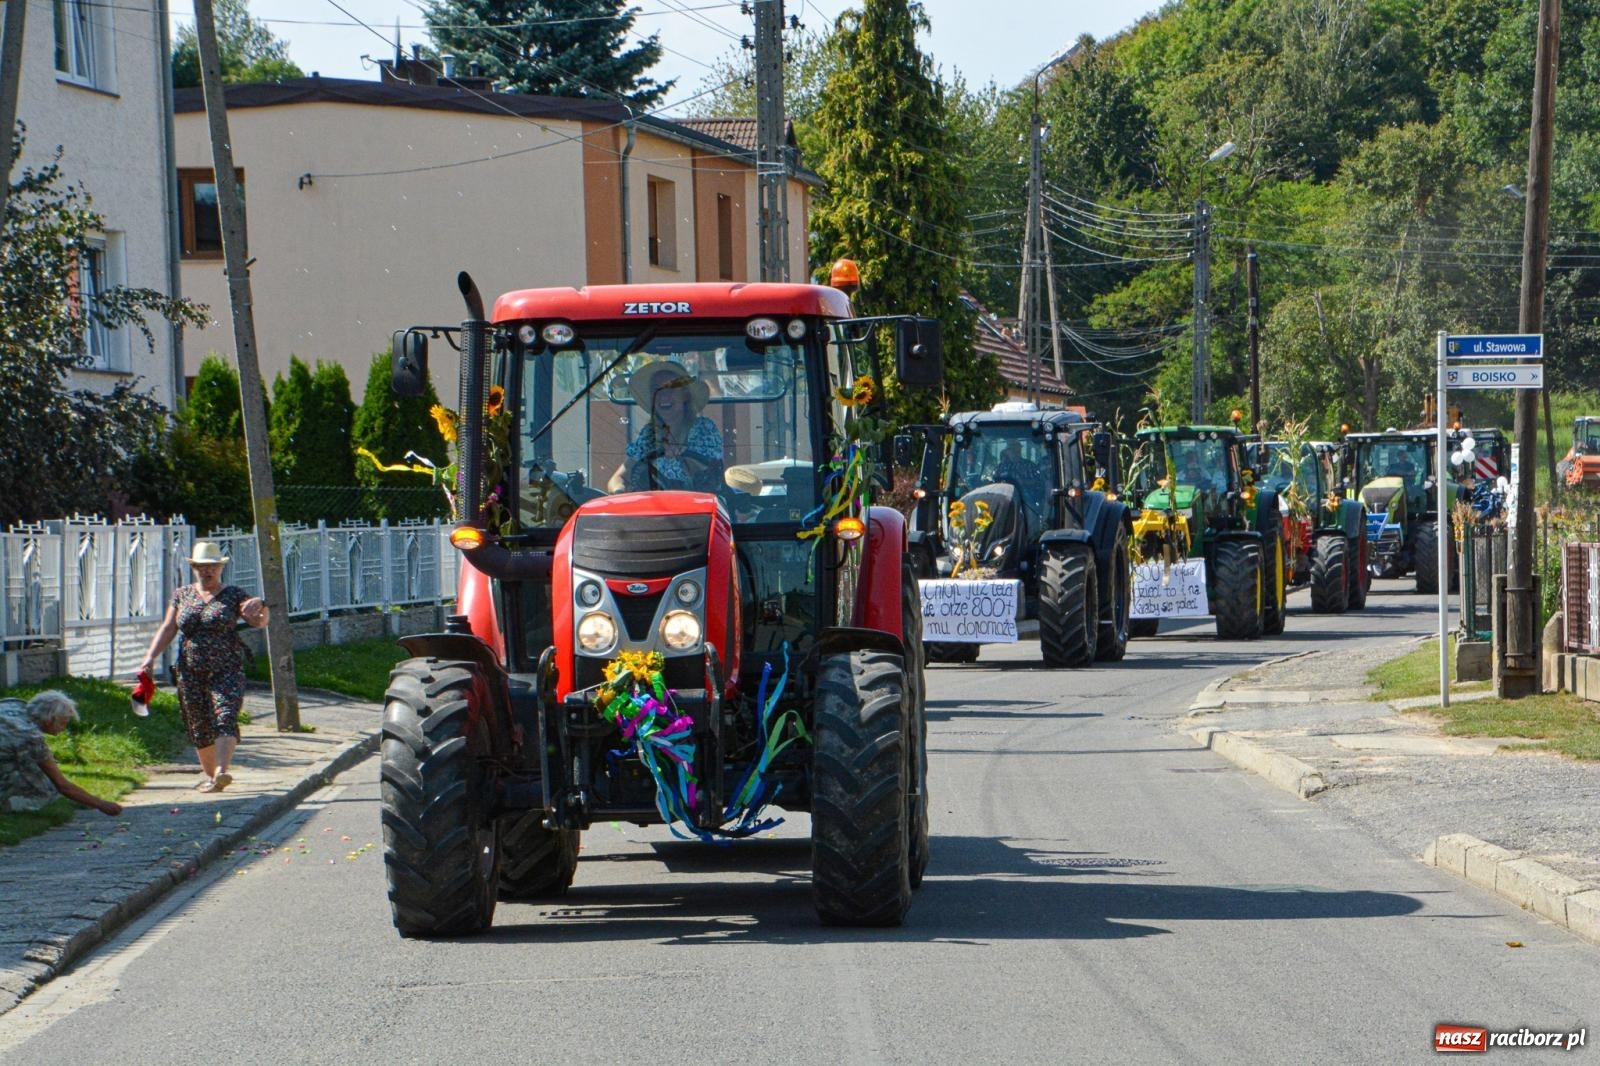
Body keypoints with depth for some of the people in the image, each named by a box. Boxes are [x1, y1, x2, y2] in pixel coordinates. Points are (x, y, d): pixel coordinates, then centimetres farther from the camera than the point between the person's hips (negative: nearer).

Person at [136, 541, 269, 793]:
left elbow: (260, 622, -4)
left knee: (225, 718, -20)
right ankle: (210, 775, 18)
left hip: (227, 670, -3)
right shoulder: (182, 595, 12)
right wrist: (151, 656, 0)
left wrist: (259, 606, -26)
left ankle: (222, 771, -33)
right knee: (200, 727, 6)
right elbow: (167, 629, 12)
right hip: (191, 672, 3)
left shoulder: (234, 595, 4)